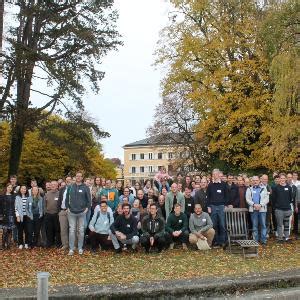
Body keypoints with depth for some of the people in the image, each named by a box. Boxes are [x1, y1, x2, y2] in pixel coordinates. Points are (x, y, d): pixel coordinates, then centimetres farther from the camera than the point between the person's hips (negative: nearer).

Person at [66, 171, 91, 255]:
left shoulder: (85, 187, 0)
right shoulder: (70, 187, 5)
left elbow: (89, 199, 2)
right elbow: (67, 198, 9)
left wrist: (87, 208, -4)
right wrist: (67, 207, 2)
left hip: (82, 212, -1)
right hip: (72, 212, 1)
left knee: (81, 231, 6)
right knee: (72, 230, 1)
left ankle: (80, 248, 15)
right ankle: (71, 249, 7)